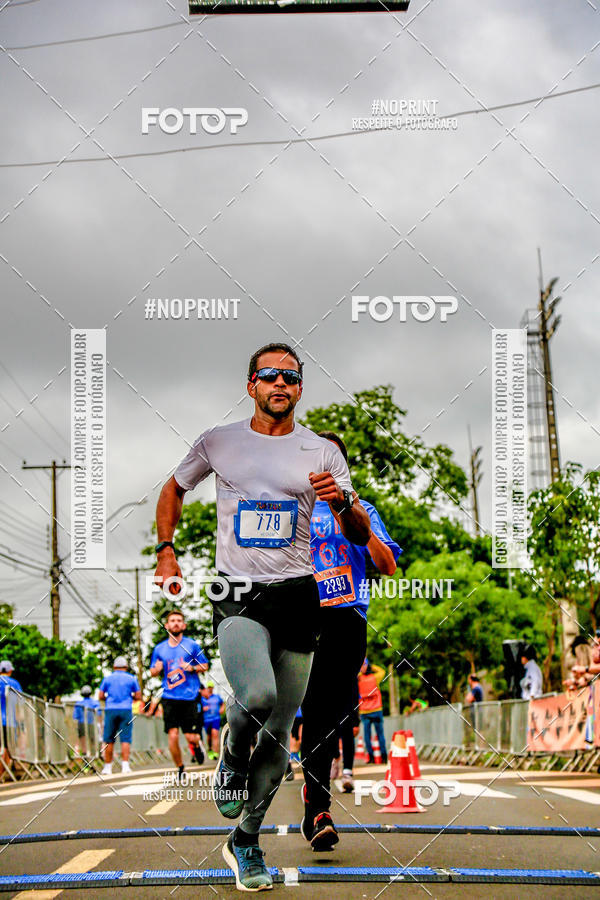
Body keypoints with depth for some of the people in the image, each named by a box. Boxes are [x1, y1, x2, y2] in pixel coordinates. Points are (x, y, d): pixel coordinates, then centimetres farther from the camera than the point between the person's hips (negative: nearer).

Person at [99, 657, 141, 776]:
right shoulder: (131, 678, 5)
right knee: (125, 739, -4)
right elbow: (138, 696, 5)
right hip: (126, 710, -1)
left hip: (110, 709, 1)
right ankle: (125, 765, -16)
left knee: (109, 740, 6)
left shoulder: (107, 679, 7)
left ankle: (108, 767, 7)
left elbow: (100, 696, 5)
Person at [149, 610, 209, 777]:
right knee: (173, 736, -8)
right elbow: (153, 671, 18)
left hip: (189, 696, -1)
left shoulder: (192, 645, 3)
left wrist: (192, 668, -12)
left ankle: (197, 744, 34)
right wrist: (157, 669, -5)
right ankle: (180, 768, 10)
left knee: (191, 737, -3)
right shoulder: (159, 649, 9)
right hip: (169, 698, 1)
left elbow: (205, 666, 7)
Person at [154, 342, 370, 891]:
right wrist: (167, 549, 7)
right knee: (257, 694, -30)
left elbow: (361, 536, 6)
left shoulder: (322, 452, 6)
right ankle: (232, 753, 5)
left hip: (298, 595, 2)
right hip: (238, 596, -2)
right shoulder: (219, 442, 6)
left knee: (278, 733, 4)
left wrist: (342, 501, -16)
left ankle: (246, 842, 22)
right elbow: (173, 490, 22)